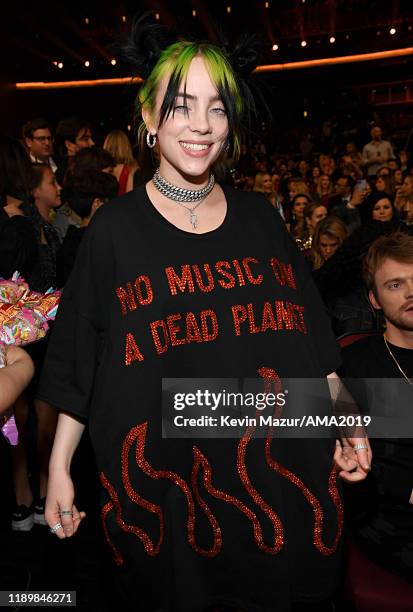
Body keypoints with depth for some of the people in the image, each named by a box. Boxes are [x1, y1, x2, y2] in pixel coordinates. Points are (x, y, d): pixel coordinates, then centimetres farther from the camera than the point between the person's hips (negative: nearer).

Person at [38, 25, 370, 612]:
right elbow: (78, 364, -1)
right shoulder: (115, 228, -5)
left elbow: (308, 337, 9)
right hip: (162, 482, -2)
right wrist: (59, 466, -2)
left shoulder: (261, 218, 4)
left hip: (274, 469, 3)